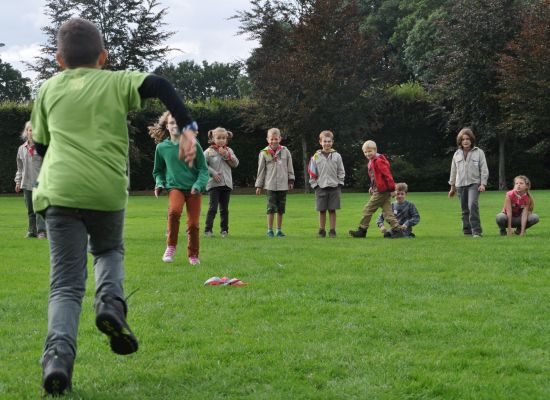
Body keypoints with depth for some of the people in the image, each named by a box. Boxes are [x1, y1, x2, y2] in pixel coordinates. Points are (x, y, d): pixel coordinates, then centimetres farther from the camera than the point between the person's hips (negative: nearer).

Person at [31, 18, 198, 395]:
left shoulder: (49, 88, 17)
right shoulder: (116, 82, 11)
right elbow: (159, 85, -8)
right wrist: (188, 128, -11)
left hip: (59, 191, 0)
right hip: (108, 191, 0)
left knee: (66, 283, 2)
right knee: (109, 251, 29)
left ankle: (59, 353, -21)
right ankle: (111, 302, -1)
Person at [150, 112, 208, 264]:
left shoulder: (193, 145, -4)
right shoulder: (162, 147, 2)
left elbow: (203, 169, 0)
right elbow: (158, 171, 17)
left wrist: (198, 185, -15)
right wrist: (159, 184, 0)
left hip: (193, 189, 0)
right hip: (175, 187, 0)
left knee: (193, 223, 0)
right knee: (174, 211, -29)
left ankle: (193, 255, 21)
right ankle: (171, 246, -13)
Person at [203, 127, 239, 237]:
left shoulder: (229, 151, 11)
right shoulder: (209, 151, -2)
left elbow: (235, 164, 5)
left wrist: (227, 155, -7)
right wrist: (213, 173, -14)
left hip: (227, 183, 4)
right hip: (213, 183, -4)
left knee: (224, 208, 9)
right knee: (213, 207, -8)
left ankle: (224, 229, 16)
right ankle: (208, 229, -4)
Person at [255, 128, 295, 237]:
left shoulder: (285, 151, 4)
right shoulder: (264, 153, 1)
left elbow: (290, 167, 10)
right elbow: (261, 170, 5)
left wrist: (291, 180, 5)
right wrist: (259, 185, 5)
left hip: (283, 184, 2)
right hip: (270, 184, -2)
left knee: (281, 208, 6)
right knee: (271, 208, -5)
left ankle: (279, 230, 13)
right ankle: (270, 230, 2)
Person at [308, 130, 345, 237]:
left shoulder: (336, 156, 4)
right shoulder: (316, 157, 2)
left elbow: (341, 172, 7)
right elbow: (312, 172, 5)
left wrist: (339, 184, 0)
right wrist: (315, 185, -2)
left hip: (334, 187, 0)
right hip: (321, 187, 0)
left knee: (332, 210, 2)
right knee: (322, 210, 4)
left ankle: (332, 230, 8)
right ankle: (322, 230, 13)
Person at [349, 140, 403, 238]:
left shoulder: (378, 161, -14)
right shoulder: (372, 161, 17)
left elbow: (387, 174, -19)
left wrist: (391, 188, -21)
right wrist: (372, 187, 16)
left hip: (381, 191, -10)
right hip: (378, 190, 10)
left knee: (368, 209, -3)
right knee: (387, 211, 6)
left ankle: (362, 230, 5)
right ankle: (397, 229, 3)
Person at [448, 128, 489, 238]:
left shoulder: (479, 152, 2)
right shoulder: (457, 154, 12)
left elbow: (484, 169, 1)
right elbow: (453, 171, 17)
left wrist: (483, 184, -8)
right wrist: (452, 187, 17)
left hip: (474, 183, -4)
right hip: (460, 185, 4)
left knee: (473, 205, -21)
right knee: (464, 209, 5)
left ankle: (476, 231, -20)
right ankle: (467, 231, 12)